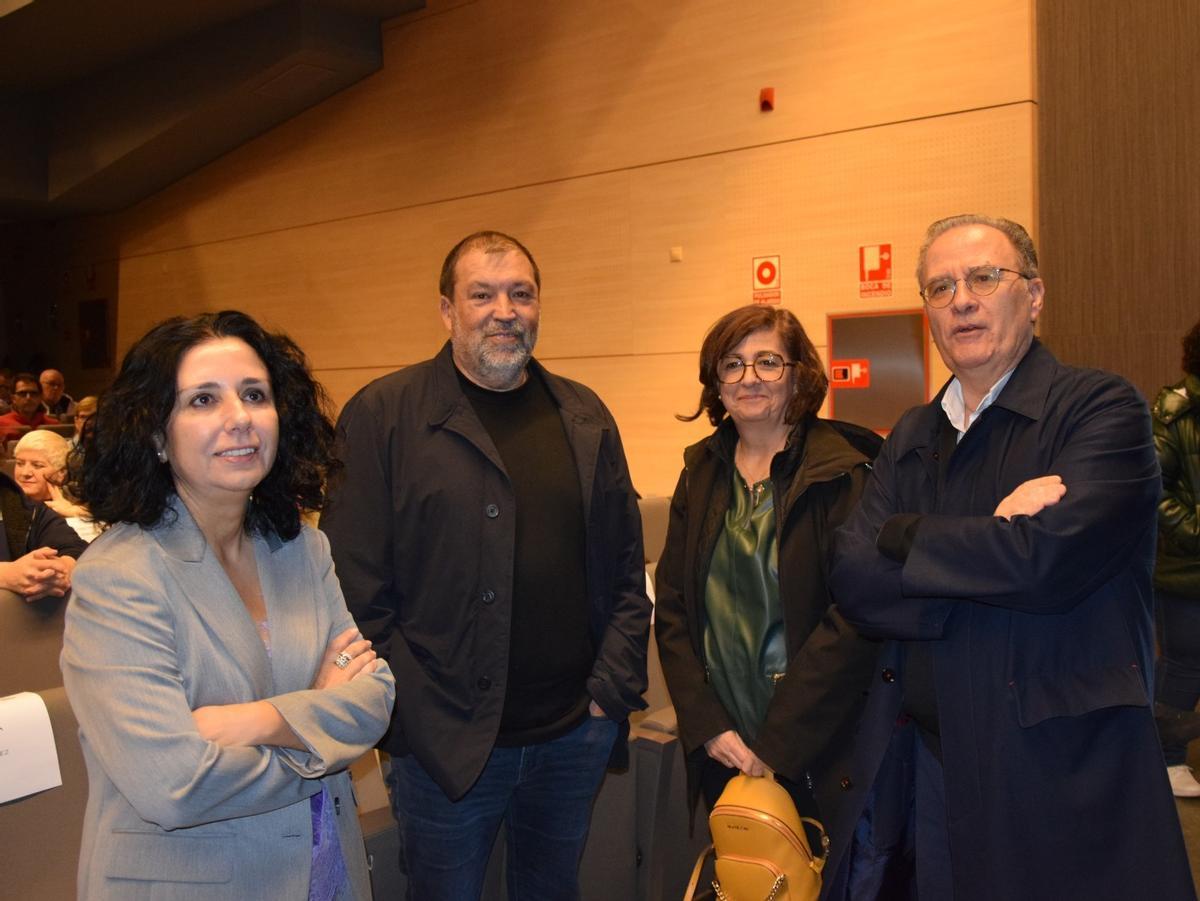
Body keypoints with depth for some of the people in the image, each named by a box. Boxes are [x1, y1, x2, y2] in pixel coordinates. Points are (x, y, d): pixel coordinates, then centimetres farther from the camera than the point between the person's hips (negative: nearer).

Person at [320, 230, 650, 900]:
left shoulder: (586, 418, 6)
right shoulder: (383, 416, -7)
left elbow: (627, 572, 9)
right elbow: (357, 588, -9)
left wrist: (613, 690, 2)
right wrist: (410, 713, -12)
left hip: (576, 737, 4)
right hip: (445, 743, -4)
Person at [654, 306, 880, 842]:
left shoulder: (841, 473, -9)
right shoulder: (702, 475, 6)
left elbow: (854, 618, -15)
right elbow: (671, 610, 5)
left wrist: (775, 746, -16)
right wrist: (708, 726, -6)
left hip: (817, 753, -4)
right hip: (720, 752, 4)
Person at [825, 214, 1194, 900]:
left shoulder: (1102, 407, -7)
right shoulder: (912, 437, 10)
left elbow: (1050, 560, -23)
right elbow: (855, 586, -3)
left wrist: (906, 536, -10)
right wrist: (993, 544, -16)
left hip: (1057, 771, -5)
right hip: (918, 761, 5)